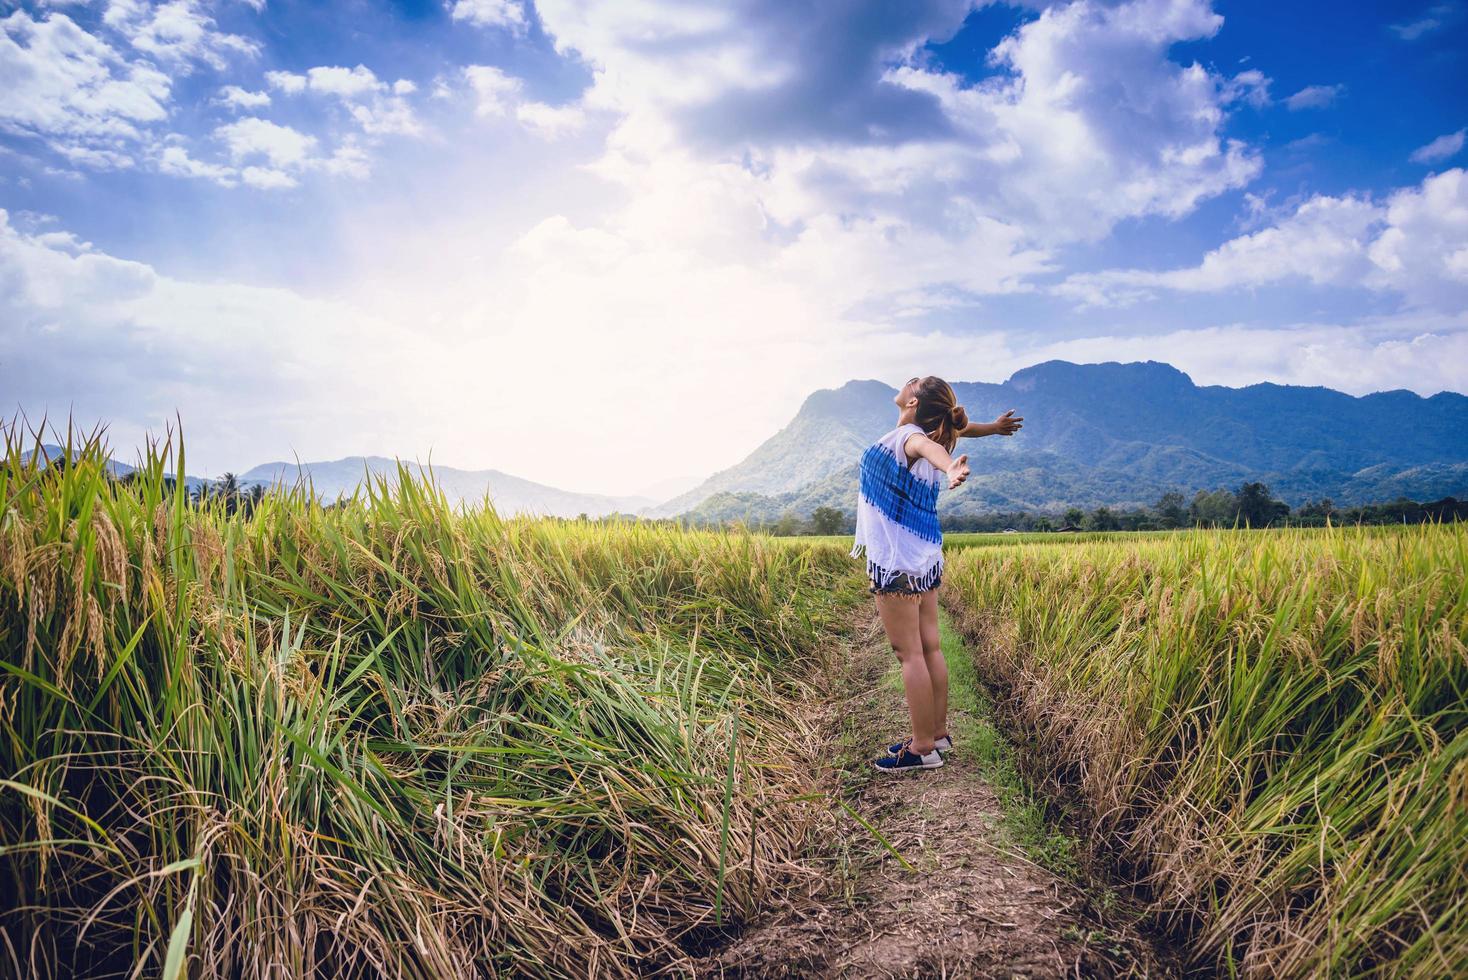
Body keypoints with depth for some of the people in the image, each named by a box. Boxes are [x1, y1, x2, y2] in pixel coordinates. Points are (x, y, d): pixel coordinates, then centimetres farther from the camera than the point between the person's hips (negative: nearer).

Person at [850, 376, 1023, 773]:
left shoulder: (908, 436, -16)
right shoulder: (926, 433, 9)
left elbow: (933, 446, -39)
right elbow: (955, 427, 32)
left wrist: (951, 467, -60)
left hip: (897, 562, -9)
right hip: (924, 558, 9)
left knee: (910, 653, -4)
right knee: (929, 648, 13)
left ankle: (923, 749, 2)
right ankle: (937, 733, 22)